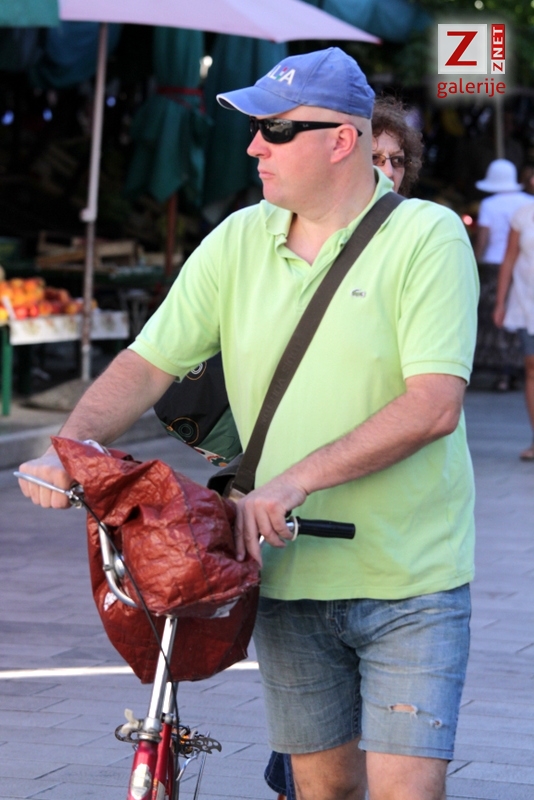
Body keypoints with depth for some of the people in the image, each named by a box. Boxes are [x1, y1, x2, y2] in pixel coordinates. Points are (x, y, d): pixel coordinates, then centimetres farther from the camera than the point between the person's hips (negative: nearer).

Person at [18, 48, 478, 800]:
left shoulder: (427, 237, -10)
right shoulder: (238, 242, 4)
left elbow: (435, 405, -20)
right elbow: (147, 364, 4)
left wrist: (297, 479, -27)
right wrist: (67, 449, -14)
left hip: (409, 582, -4)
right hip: (288, 576, 4)